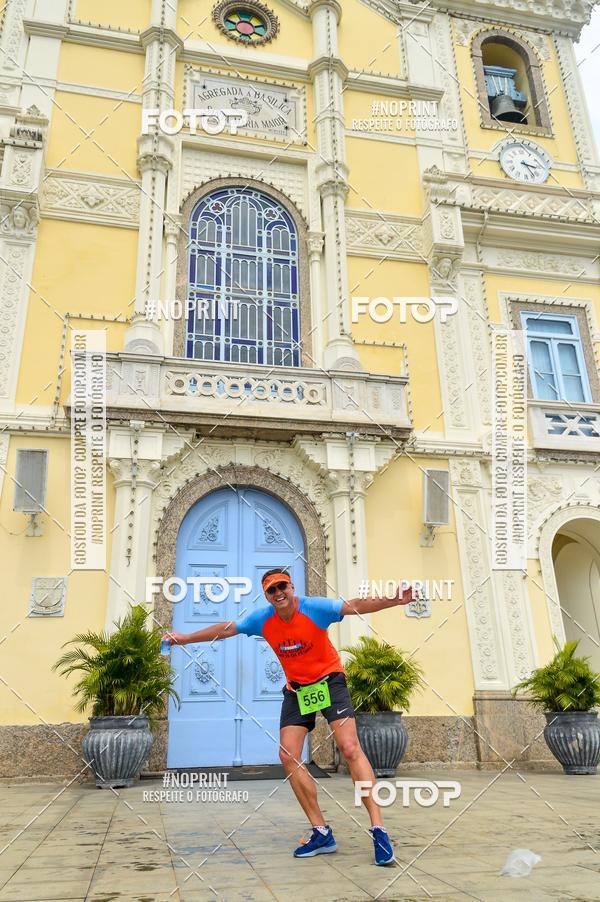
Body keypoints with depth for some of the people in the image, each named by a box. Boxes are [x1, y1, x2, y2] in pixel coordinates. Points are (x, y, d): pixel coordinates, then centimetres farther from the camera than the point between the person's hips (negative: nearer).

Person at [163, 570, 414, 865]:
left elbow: (356, 606, -30)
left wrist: (393, 600, -45)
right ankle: (321, 833, 6)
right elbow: (225, 629, 4)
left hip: (329, 681, -4)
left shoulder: (315, 607, -21)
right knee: (288, 756, -4)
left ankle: (378, 829, -11)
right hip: (296, 689, 5)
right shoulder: (262, 619, -9)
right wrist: (185, 638, 10)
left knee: (350, 749, -18)